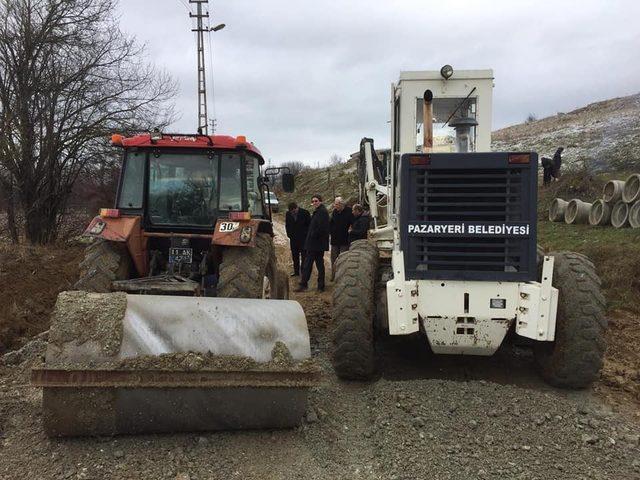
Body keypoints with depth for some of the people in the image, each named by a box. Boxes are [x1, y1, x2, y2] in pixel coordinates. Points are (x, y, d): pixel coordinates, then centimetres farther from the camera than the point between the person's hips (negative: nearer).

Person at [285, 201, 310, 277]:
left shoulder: (305, 213, -10)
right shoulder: (288, 214, 1)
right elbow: (287, 225, 14)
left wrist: (306, 234, -6)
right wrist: (289, 234, 6)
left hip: (303, 238, -4)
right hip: (293, 239, 4)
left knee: (304, 256, 0)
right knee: (295, 256, 9)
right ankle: (296, 271, 19)